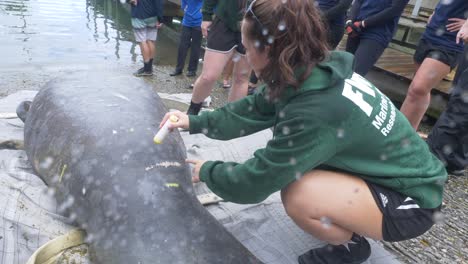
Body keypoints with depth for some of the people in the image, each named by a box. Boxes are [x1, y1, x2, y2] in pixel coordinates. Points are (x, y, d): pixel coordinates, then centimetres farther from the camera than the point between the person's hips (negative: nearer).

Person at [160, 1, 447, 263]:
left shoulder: (315, 112, -34)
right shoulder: (316, 70, -9)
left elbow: (255, 182, -24)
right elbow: (254, 109, 3)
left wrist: (208, 171, -5)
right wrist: (196, 122, 5)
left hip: (411, 199, -7)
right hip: (399, 171, 8)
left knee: (298, 196, -27)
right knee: (288, 160, 6)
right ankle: (346, 222, 20)